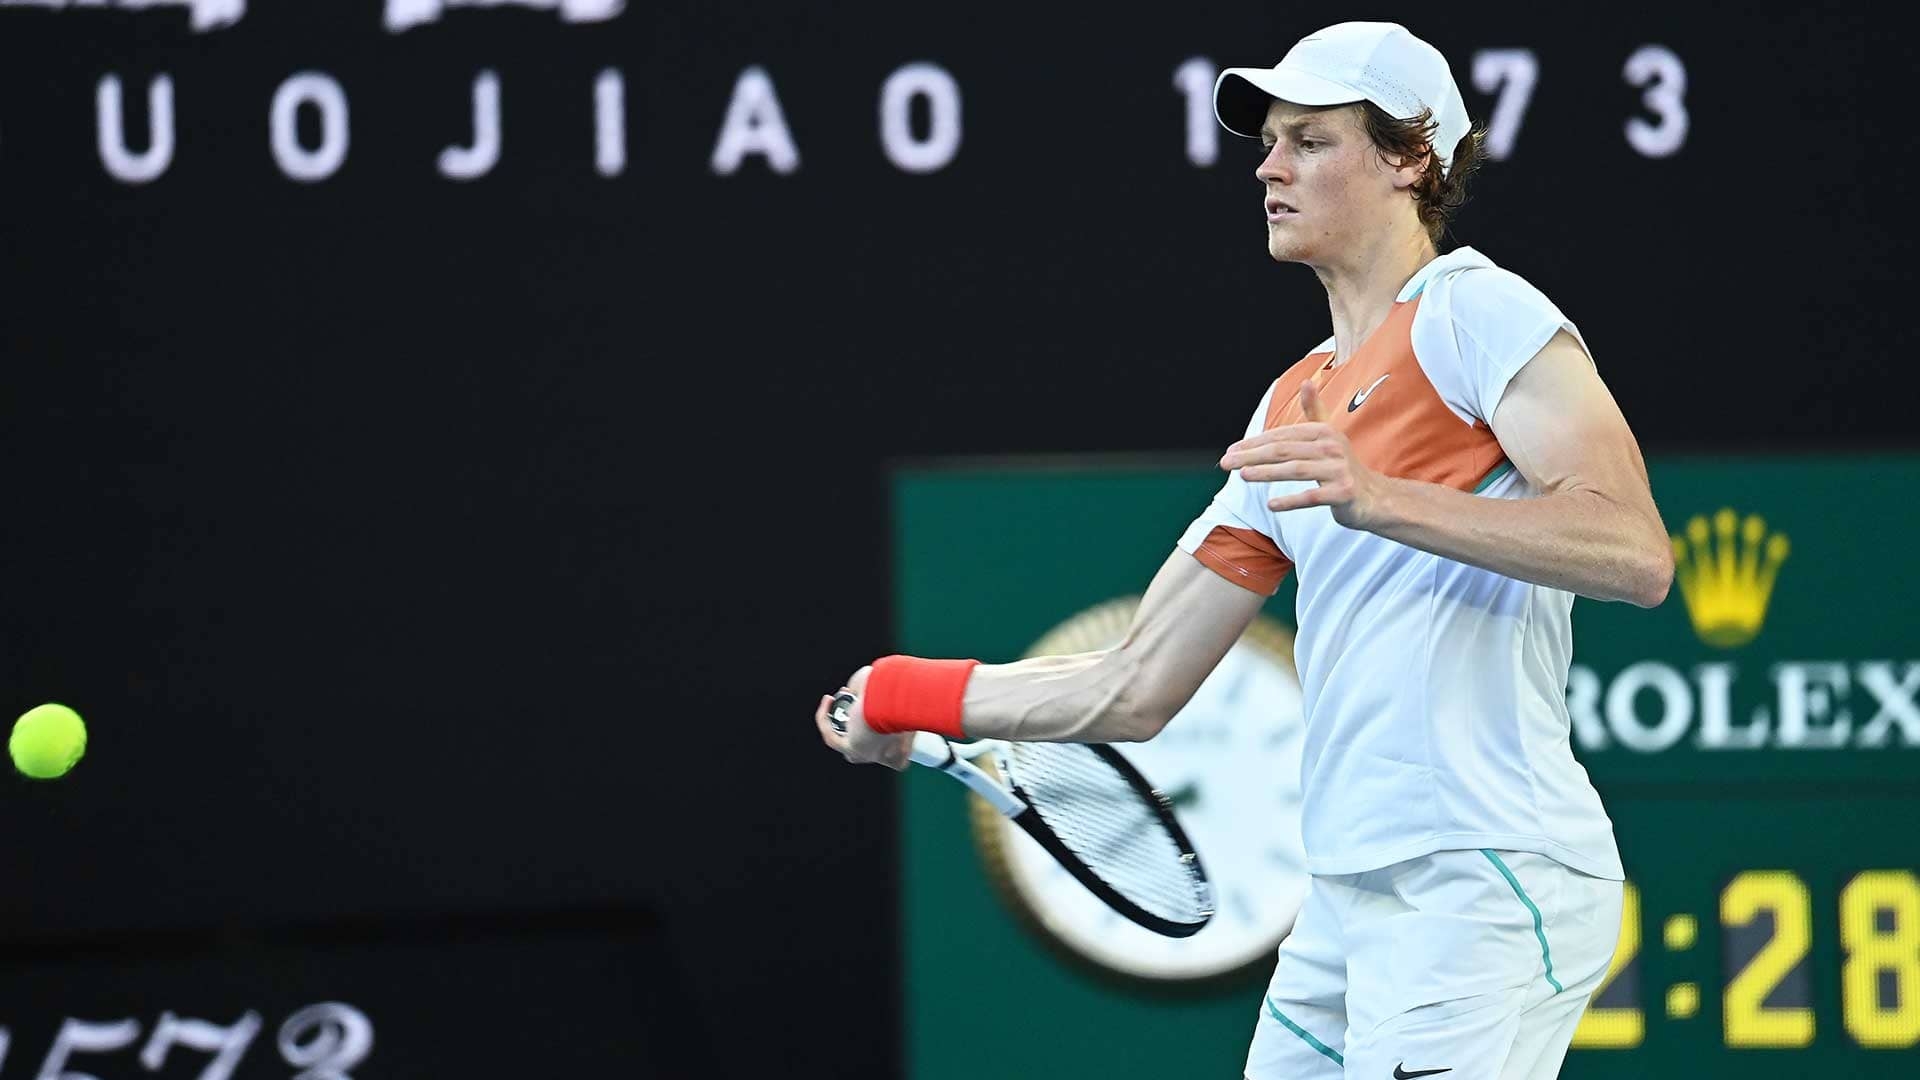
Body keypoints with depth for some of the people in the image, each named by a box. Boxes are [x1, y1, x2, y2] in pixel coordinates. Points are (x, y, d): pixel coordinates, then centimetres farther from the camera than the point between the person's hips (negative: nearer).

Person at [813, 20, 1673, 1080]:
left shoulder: (1473, 308, -3)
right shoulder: (1291, 410, 21)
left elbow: (1636, 554, -17)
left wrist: (1383, 499, -24)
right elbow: (1136, 687, 23)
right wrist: (909, 695, 18)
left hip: (1480, 884, -8)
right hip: (1346, 903, 8)